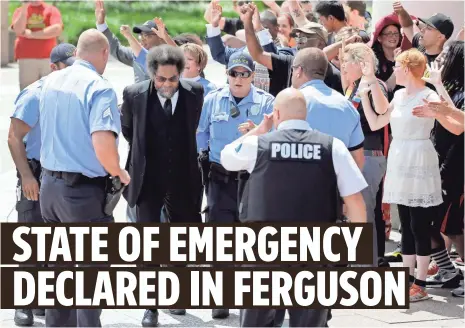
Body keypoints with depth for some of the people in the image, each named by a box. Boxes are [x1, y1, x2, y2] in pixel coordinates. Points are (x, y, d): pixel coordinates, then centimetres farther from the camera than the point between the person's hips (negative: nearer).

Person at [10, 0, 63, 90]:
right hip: (26, 59, 0)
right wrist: (24, 7, -9)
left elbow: (57, 30, -9)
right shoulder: (20, 11, 11)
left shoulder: (51, 10, 8)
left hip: (49, 58, 0)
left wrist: (31, 34, -7)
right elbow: (18, 30, -5)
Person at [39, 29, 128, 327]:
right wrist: (119, 173, -11)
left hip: (50, 184, 7)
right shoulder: (100, 89, -16)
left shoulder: (51, 82, 6)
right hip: (84, 190, -7)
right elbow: (103, 143, -28)